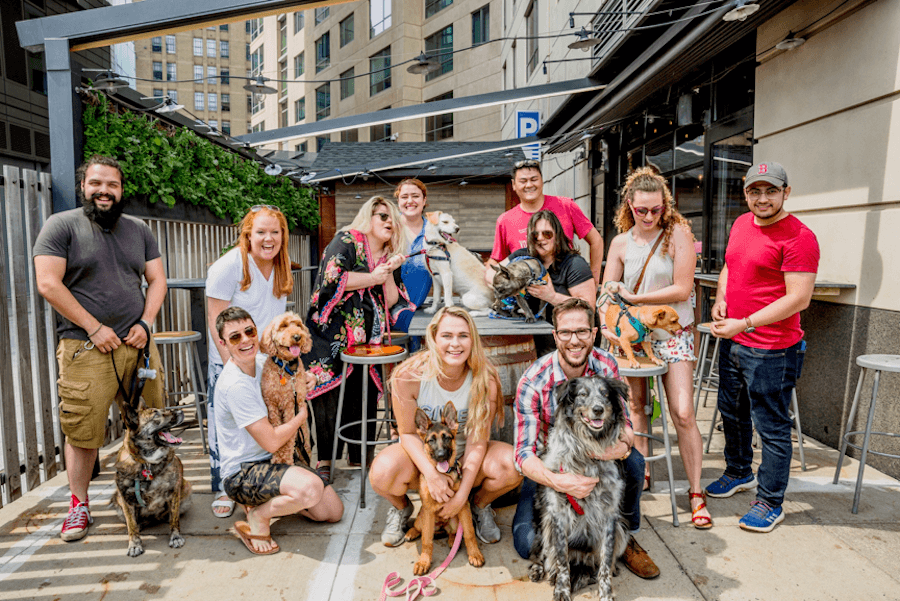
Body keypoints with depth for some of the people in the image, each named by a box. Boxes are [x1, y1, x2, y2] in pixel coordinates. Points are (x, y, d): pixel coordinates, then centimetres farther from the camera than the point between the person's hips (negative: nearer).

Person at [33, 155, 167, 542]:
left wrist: (145, 323, -2)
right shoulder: (61, 226, 0)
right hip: (85, 349, -4)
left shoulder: (139, 230, 13)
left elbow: (157, 280, 13)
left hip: (138, 345, 4)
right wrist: (95, 328, -12)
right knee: (82, 432, 1)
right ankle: (79, 504, 20)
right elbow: (48, 284, -8)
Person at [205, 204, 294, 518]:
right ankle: (222, 490, 20)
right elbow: (215, 320, -14)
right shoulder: (229, 266, -14)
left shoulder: (281, 267, 6)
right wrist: (232, 363, -19)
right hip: (228, 363, -5)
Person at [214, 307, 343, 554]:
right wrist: (301, 415, -6)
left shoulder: (261, 361, -1)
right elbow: (271, 441, -23)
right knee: (311, 487, -35)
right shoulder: (235, 384, -25)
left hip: (271, 461, 9)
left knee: (334, 511, 7)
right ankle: (257, 516, -8)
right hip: (241, 474, -8)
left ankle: (266, 499, 18)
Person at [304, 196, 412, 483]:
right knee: (330, 398, -4)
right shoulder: (345, 242, -3)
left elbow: (392, 303, 9)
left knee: (365, 398, 5)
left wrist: (389, 274, -6)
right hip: (332, 337, -5)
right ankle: (325, 459, 10)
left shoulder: (389, 257, 15)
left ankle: (359, 457, 20)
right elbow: (331, 277, -20)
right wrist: (373, 277, -11)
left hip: (367, 341, 5)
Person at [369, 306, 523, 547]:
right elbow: (409, 433, -13)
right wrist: (431, 474, -29)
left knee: (513, 465, -28)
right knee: (383, 472, -33)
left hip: (466, 458, 1)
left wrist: (463, 493, -22)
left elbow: (477, 441, -17)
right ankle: (401, 508, 7)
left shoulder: (485, 379, -20)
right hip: (420, 455, -1)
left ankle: (480, 504, 9)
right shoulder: (408, 375, -22)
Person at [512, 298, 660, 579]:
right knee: (527, 544, -22)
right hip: (548, 467, -2)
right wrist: (559, 482, -46)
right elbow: (524, 453, -26)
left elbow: (624, 427, -10)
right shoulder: (533, 381, -25)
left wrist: (623, 445, -36)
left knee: (633, 461, -29)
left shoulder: (606, 365, -14)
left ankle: (626, 536, -1)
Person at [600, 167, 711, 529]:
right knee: (635, 406, 11)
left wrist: (633, 297, -11)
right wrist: (607, 324, -14)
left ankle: (695, 492, 9)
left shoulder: (678, 234, -7)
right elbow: (607, 292, 4)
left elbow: (682, 289, -12)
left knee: (683, 414, -7)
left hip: (673, 333, -3)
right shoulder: (621, 243, 3)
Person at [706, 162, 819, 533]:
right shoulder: (741, 224, 8)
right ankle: (739, 473, 44)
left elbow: (799, 298, -21)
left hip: (771, 350, -8)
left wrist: (745, 324, -24)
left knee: (771, 427, 4)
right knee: (732, 413, 22)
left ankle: (770, 504, 19)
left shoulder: (799, 237, -16)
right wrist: (720, 299, 3)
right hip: (731, 341, 8)